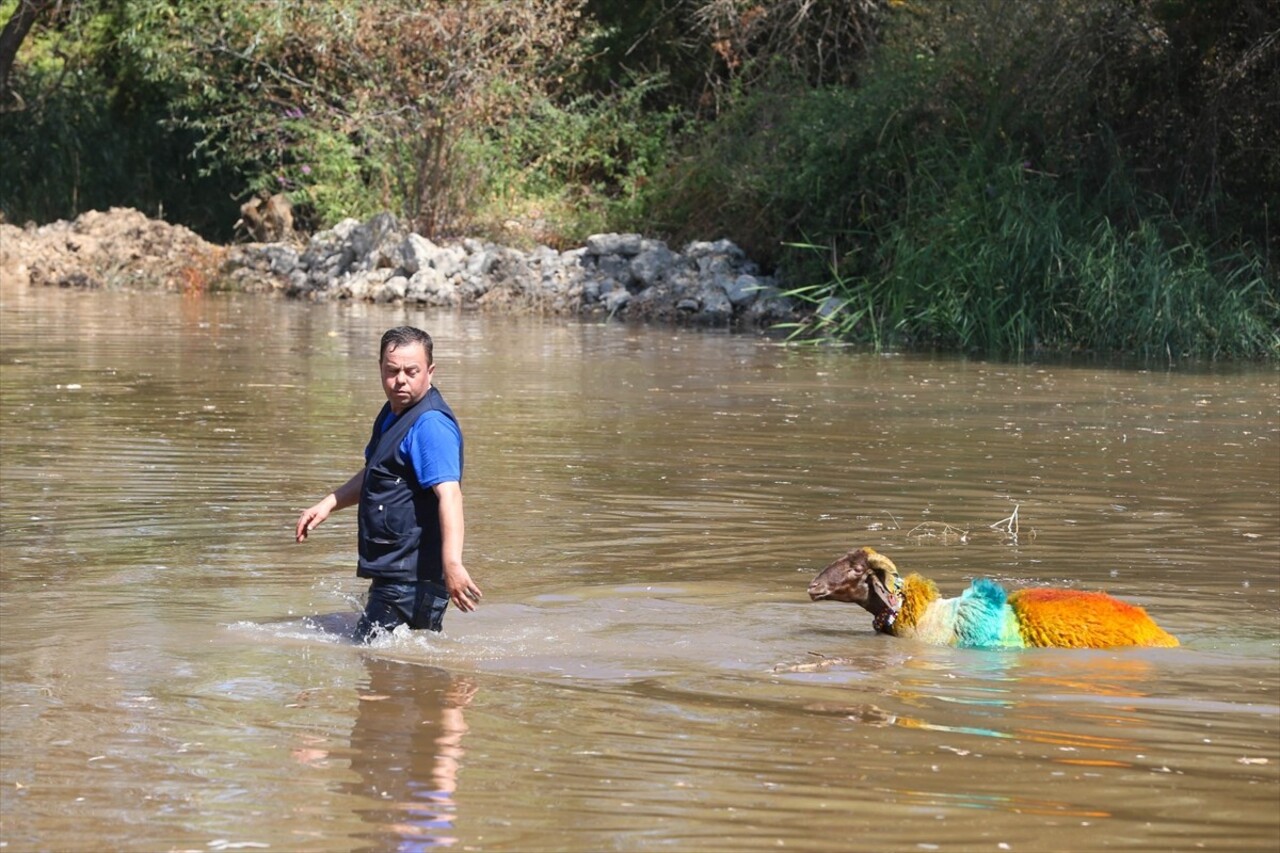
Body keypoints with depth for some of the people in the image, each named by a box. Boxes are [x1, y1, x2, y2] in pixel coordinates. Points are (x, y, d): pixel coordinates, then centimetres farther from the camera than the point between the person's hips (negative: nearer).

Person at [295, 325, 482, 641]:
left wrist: (452, 563, -41)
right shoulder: (393, 413, 15)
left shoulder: (431, 425, -18)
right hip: (393, 573, 11)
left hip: (413, 580, -11)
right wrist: (327, 505, 24)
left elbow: (449, 495, -30)